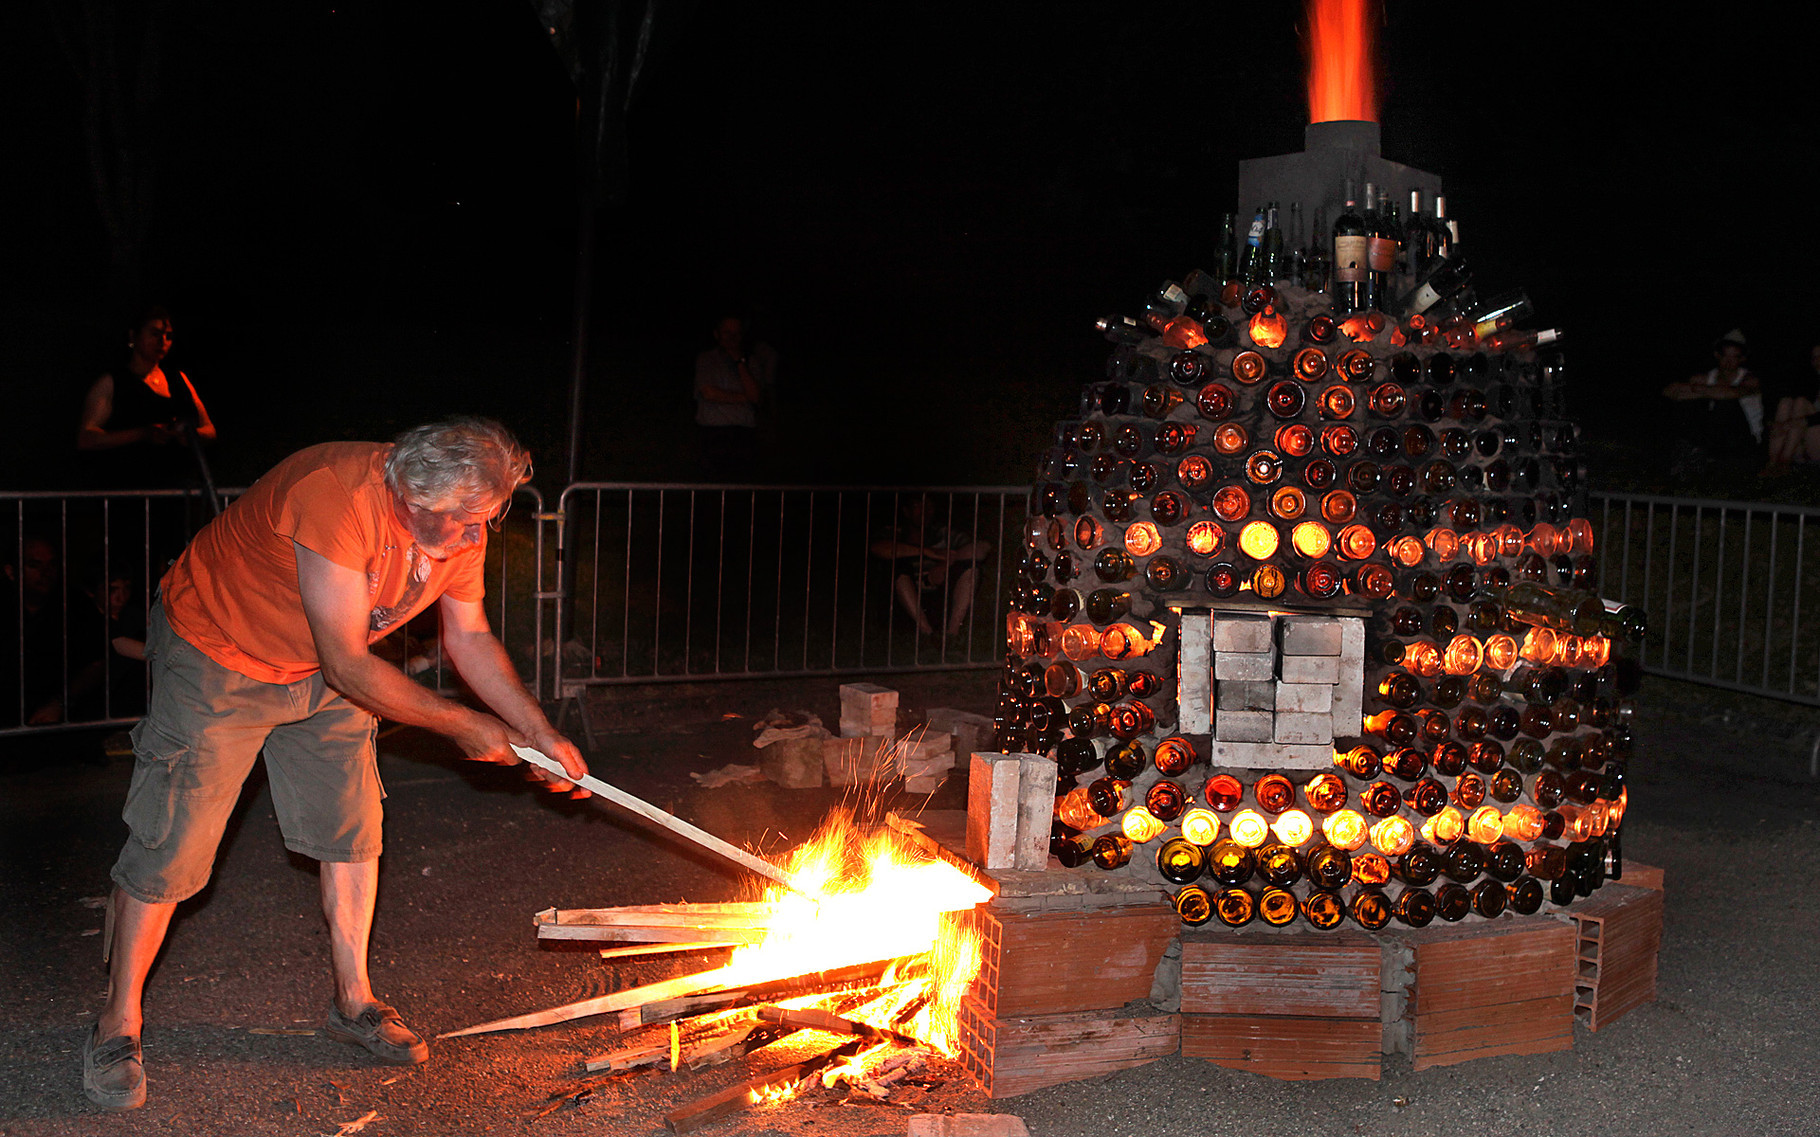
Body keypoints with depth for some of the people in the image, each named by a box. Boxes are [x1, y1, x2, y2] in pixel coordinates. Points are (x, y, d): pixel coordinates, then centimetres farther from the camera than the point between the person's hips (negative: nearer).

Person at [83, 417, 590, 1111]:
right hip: (216, 661, -7)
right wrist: (460, 726, -24)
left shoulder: (459, 523, -14)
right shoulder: (336, 498, -38)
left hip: (324, 676, 7)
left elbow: (470, 639, 1)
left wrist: (540, 733, -7)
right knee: (171, 848, -5)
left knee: (352, 828, 6)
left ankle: (354, 1002, 22)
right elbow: (347, 665, -33)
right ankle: (118, 1024, 13)